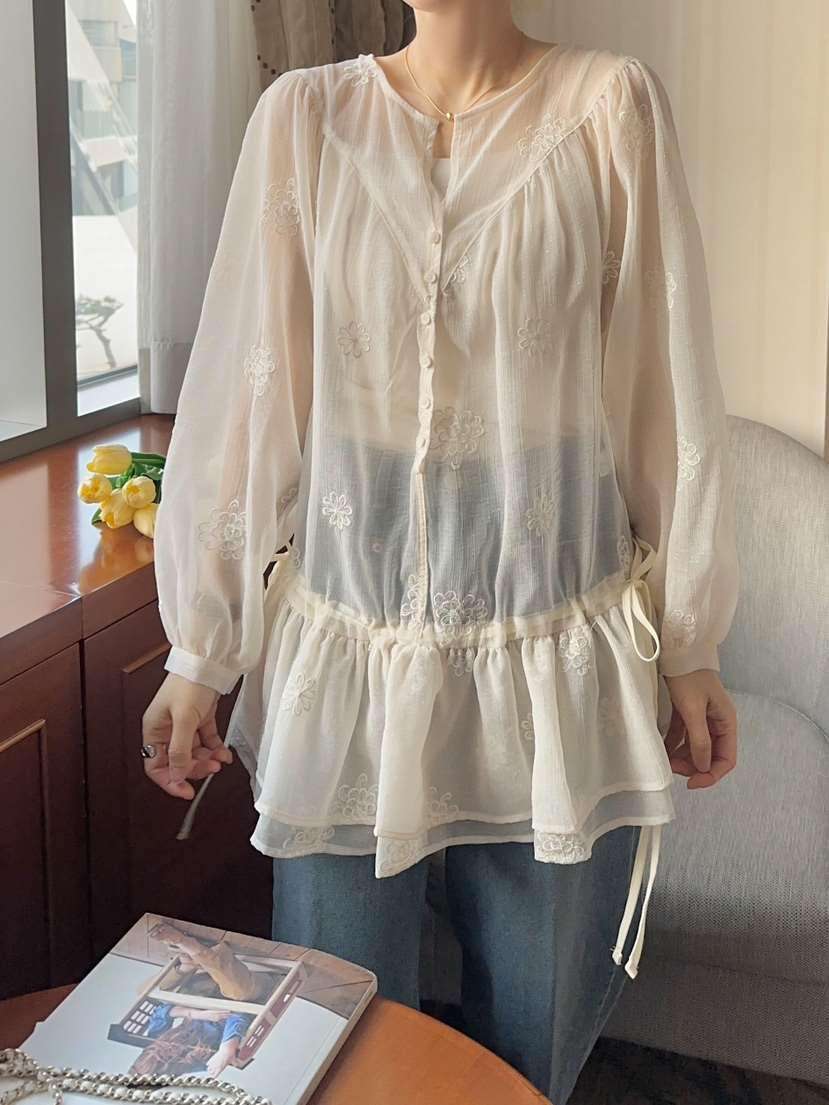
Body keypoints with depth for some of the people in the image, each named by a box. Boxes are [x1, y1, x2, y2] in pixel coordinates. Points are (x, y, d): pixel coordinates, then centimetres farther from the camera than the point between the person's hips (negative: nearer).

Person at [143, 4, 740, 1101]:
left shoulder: (611, 104, -3)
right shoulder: (304, 115, 0)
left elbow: (668, 389, 0)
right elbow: (243, 387, 1)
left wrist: (692, 645, 3)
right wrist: (196, 652, 2)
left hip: (558, 653, 0)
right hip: (350, 647, 1)